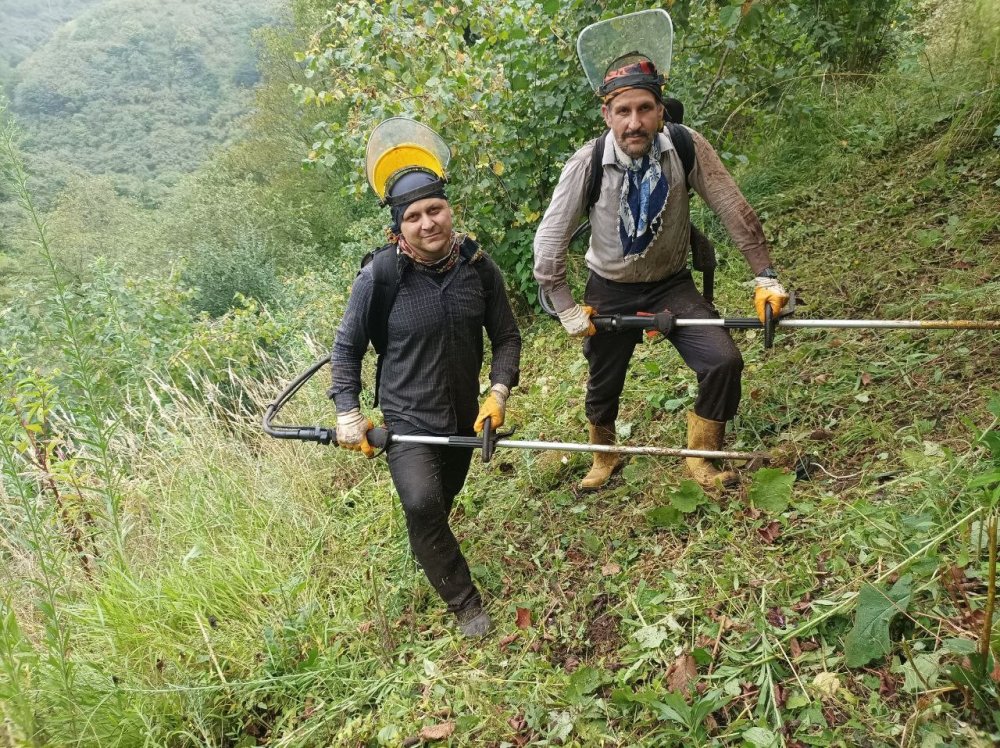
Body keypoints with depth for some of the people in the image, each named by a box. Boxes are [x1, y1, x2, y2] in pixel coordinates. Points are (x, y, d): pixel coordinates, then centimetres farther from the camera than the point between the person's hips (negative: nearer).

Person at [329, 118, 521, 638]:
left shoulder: (478, 266, -9)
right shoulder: (380, 276, -18)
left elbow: (506, 335, 0)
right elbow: (347, 346, -6)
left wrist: (498, 392, -13)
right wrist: (348, 413, -12)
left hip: (464, 416, 4)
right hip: (406, 419, -3)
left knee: (442, 502, 23)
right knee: (422, 504, -24)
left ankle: (430, 559, 57)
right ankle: (465, 603, -2)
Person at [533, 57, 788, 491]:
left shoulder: (686, 148, -20)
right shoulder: (586, 164, -22)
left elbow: (735, 212, -12)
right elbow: (548, 242, -15)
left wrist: (765, 276, -12)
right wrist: (567, 310, -13)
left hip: (671, 284, 1)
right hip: (610, 292, 0)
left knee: (724, 362, -18)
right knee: (603, 384, 15)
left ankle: (700, 459, 8)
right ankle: (604, 458, 48)